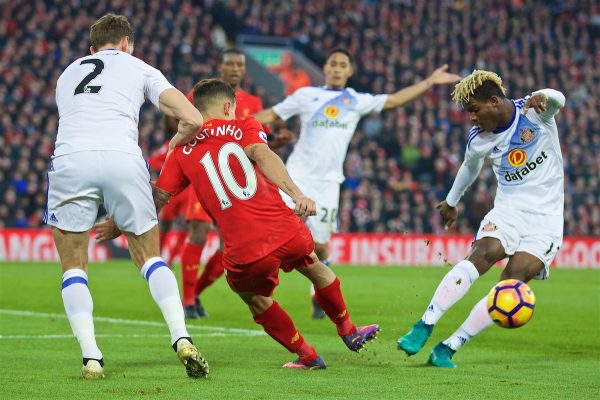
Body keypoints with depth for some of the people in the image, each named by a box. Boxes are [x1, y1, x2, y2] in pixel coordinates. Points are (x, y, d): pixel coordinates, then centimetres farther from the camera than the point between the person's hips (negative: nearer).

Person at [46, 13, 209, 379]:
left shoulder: (68, 73, 33)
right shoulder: (139, 68, 23)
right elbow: (194, 120, 12)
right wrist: (172, 149, 33)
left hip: (70, 157, 1)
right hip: (123, 157, -1)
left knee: (73, 267, 15)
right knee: (151, 257, 15)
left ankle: (91, 357, 2)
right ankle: (182, 339, -2)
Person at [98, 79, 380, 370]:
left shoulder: (183, 151, 11)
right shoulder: (245, 127, 8)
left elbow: (157, 198, 6)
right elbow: (262, 155, -12)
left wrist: (118, 226, 21)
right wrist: (296, 194, -26)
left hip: (244, 254, -1)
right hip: (287, 233, 1)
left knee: (256, 300, 31)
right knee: (315, 267, 34)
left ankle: (308, 356, 33)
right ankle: (348, 332, 51)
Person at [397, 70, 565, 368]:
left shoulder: (534, 112, -7)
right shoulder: (478, 140, 3)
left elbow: (557, 100, -30)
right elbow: (470, 167, 24)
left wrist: (541, 96, -53)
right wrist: (452, 201, 38)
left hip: (546, 218, -2)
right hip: (508, 209, 2)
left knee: (513, 281, -19)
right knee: (484, 252, -29)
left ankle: (448, 349, -15)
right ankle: (424, 327, -30)